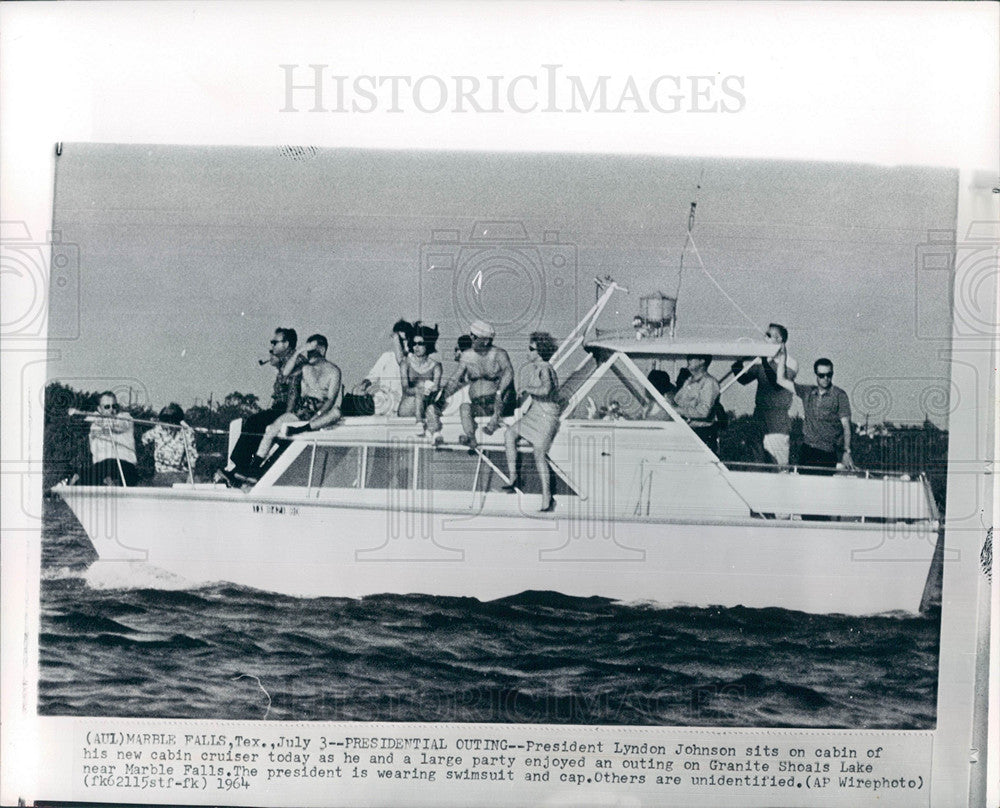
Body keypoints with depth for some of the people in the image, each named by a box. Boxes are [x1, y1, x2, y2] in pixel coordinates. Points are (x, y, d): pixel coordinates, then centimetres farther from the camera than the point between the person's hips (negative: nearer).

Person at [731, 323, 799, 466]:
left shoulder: (791, 364, -5)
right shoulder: (762, 362, 13)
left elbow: (779, 382, -20)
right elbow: (743, 379, 11)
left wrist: (766, 362, -23)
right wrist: (738, 363, -4)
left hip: (778, 423, -6)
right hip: (759, 418, 6)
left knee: (779, 466, -8)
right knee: (758, 464, 8)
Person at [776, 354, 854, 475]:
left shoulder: (840, 396, -3)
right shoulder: (807, 392, 10)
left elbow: (846, 425, -5)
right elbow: (782, 380, 13)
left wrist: (847, 452, -13)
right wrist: (782, 357, 8)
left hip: (827, 453, -4)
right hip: (806, 450, 4)